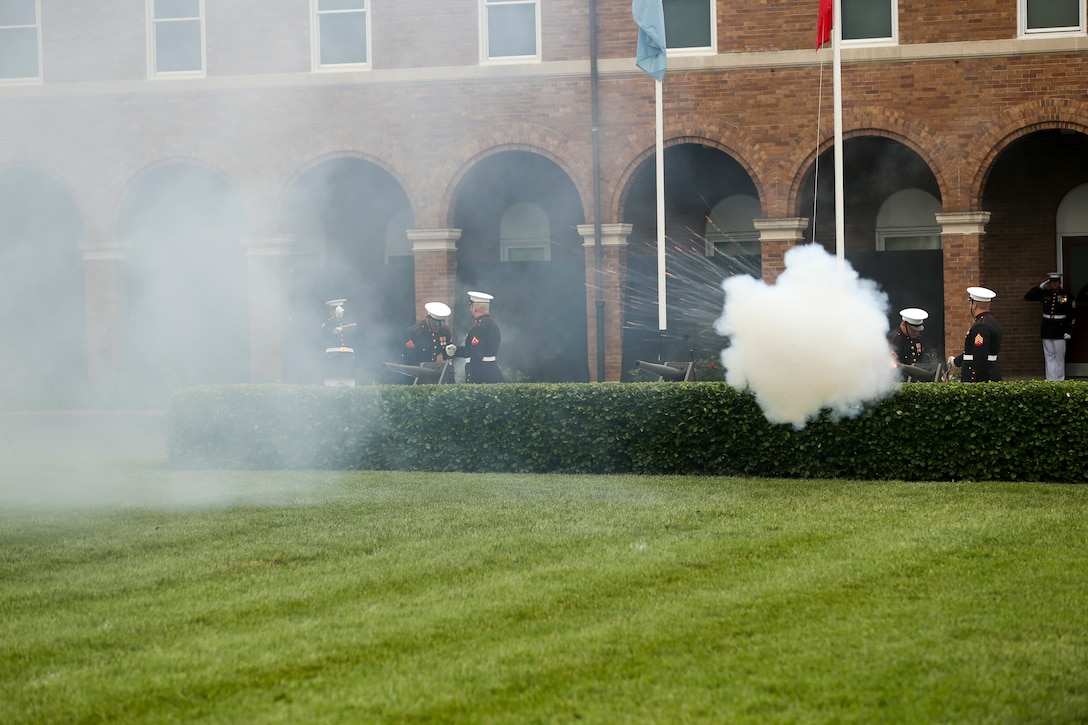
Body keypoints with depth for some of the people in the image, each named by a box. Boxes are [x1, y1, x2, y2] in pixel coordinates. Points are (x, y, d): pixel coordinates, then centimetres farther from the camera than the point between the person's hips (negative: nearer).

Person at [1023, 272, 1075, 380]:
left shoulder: (1067, 295, -2)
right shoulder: (1044, 293, 5)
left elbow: (1072, 314, -3)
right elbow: (1027, 297, 2)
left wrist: (1069, 331, -8)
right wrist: (1040, 286, -4)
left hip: (1060, 330, -3)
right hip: (1047, 330, 3)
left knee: (1059, 357, 3)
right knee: (1049, 356, 4)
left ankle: (1060, 381, 10)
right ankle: (1051, 382, 6)